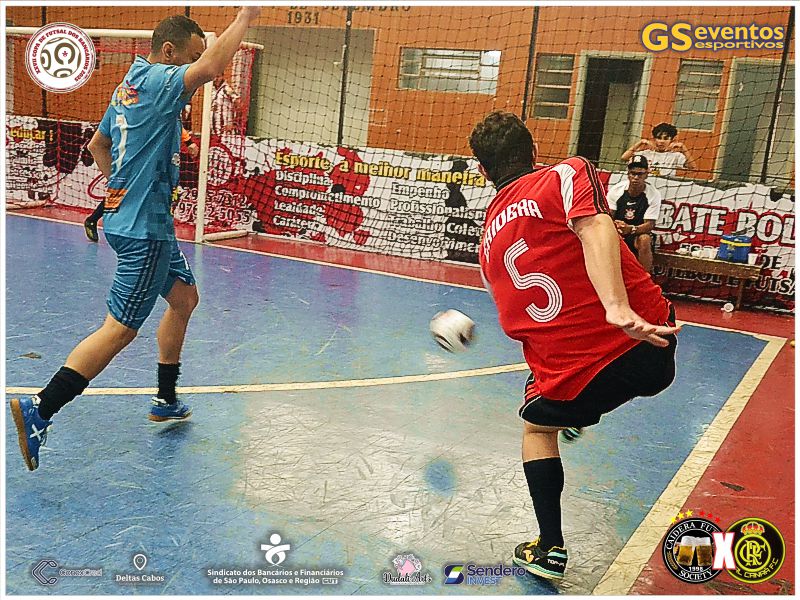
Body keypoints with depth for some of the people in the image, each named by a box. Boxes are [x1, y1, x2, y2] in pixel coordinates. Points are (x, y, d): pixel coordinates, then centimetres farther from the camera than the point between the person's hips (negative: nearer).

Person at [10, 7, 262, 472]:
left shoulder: (130, 85, 14)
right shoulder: (155, 81, -15)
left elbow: (97, 144, 24)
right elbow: (211, 67, -33)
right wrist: (245, 17, -21)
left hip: (152, 223, 11)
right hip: (144, 228, -11)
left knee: (185, 298, 19)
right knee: (121, 329, -9)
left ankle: (166, 400, 28)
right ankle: (39, 411, -4)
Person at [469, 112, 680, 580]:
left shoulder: (490, 240, 15)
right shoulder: (567, 174, 0)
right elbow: (594, 229, -23)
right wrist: (618, 307, -34)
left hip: (573, 374, 3)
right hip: (648, 344, -2)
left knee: (538, 427, 30)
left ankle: (550, 550, 31)